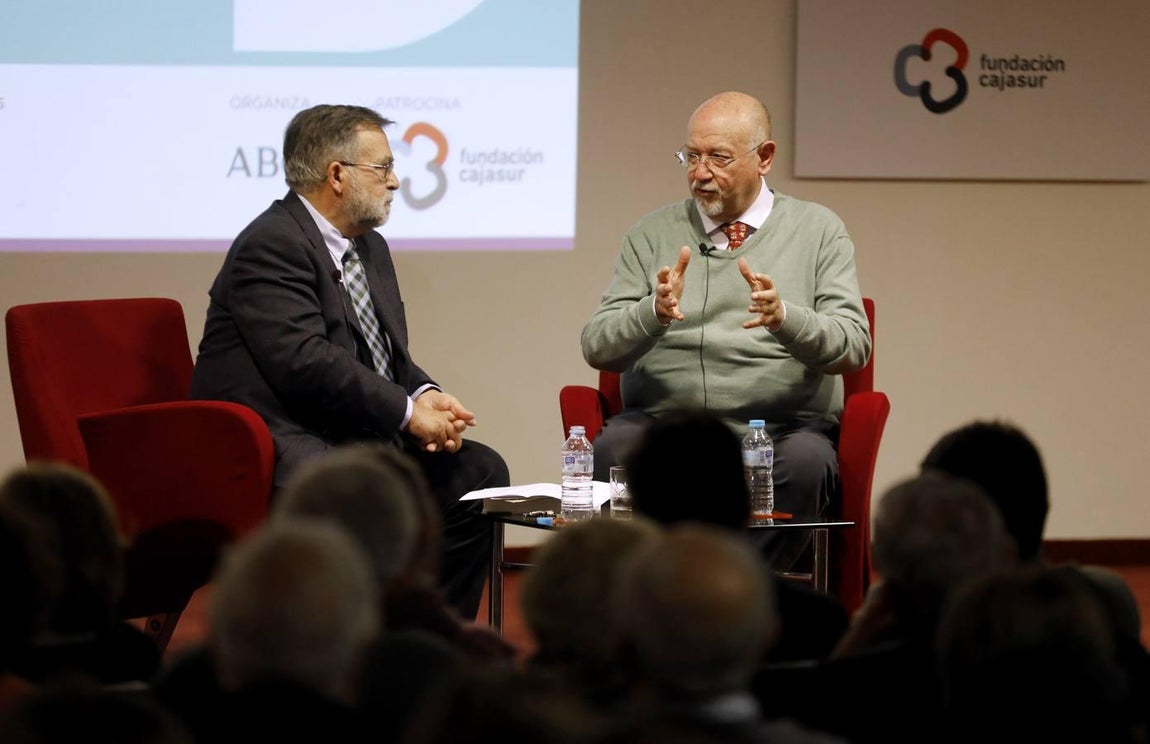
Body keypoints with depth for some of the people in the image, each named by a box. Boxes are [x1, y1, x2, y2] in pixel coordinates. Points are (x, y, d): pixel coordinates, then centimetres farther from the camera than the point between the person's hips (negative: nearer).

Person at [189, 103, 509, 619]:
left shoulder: (370, 247, 18)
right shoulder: (270, 246, -14)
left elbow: (392, 360, 20)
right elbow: (306, 363, -24)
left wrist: (426, 398, -3)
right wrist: (407, 412, -19)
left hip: (355, 437, 10)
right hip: (278, 444, -10)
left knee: (479, 471, 0)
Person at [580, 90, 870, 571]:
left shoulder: (817, 230, 10)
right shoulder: (653, 233, 13)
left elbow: (854, 345, 0)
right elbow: (597, 346, 6)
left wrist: (785, 318, -21)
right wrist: (654, 314, -16)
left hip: (781, 426, -1)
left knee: (805, 462, -35)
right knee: (615, 449, -32)